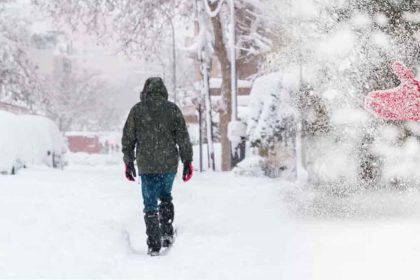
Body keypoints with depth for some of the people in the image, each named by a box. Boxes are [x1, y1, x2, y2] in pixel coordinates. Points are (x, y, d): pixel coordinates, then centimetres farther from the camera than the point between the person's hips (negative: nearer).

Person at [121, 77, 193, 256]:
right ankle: (167, 233, 14)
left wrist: (128, 162, 13)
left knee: (150, 205, 5)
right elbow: (183, 137, -1)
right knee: (166, 197, 24)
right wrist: (187, 161, 5)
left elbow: (128, 138, 5)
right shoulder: (172, 109, 1)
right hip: (169, 164, 1)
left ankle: (154, 245, 1)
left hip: (146, 166, -1)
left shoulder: (137, 110, 2)